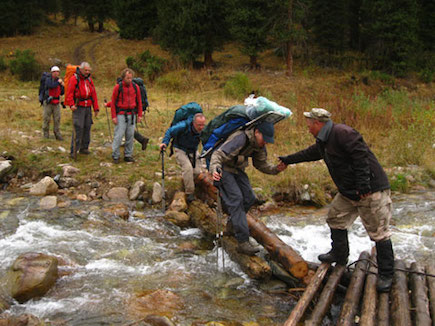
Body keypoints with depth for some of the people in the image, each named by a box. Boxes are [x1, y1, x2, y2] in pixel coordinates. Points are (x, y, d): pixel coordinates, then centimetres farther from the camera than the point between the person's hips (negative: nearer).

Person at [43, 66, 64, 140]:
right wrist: (58, 82, -14)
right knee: (46, 119, 0)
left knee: (57, 119, 0)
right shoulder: (48, 80, -4)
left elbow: (61, 93, 11)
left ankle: (57, 134, 4)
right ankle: (46, 134, 9)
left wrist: (63, 86, -4)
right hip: (48, 103, -4)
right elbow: (51, 86, -26)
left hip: (56, 103, 4)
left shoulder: (59, 80, 9)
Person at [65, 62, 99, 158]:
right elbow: (69, 93, -13)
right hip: (78, 108, -6)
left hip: (88, 108, 6)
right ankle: (73, 151, -8)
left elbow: (94, 95, 16)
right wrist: (71, 104, -27)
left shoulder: (89, 80, 13)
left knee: (87, 128, 8)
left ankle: (84, 148, 20)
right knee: (78, 128, -12)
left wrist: (96, 108, 12)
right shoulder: (74, 79, -6)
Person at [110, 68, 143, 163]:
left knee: (130, 135, 6)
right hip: (121, 115, -3)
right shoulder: (118, 87, -3)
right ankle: (115, 156, 3)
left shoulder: (135, 87, 6)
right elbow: (113, 102, -1)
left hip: (132, 114, 3)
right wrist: (113, 116, -6)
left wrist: (139, 115, 8)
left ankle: (128, 155, 15)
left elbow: (139, 101, 13)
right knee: (119, 135, -6)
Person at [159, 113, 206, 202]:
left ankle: (186, 180, 28)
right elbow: (170, 132, -15)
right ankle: (190, 192, -15)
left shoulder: (203, 130, -14)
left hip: (193, 151, 5)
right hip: (181, 150, -4)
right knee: (188, 168, -27)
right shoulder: (183, 126, -28)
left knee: (197, 171, -8)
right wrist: (165, 142, -28)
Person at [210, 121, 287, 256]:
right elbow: (218, 154, -38)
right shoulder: (240, 139, -32)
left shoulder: (260, 144, -6)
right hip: (224, 169, -8)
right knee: (236, 199, -19)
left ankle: (232, 226, 24)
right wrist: (215, 170, -58)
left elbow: (261, 164, 5)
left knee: (249, 198, 1)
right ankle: (243, 242, -23)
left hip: (237, 169, 8)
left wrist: (276, 169, -14)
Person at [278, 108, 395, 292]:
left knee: (379, 232, -5)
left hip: (371, 190, -10)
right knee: (336, 218, 18)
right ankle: (339, 256, 35)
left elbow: (361, 156, -25)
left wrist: (363, 186, -27)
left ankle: (386, 275, 3)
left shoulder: (342, 133, -19)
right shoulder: (324, 141, 14)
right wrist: (288, 160, 42)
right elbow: (309, 154, 32)